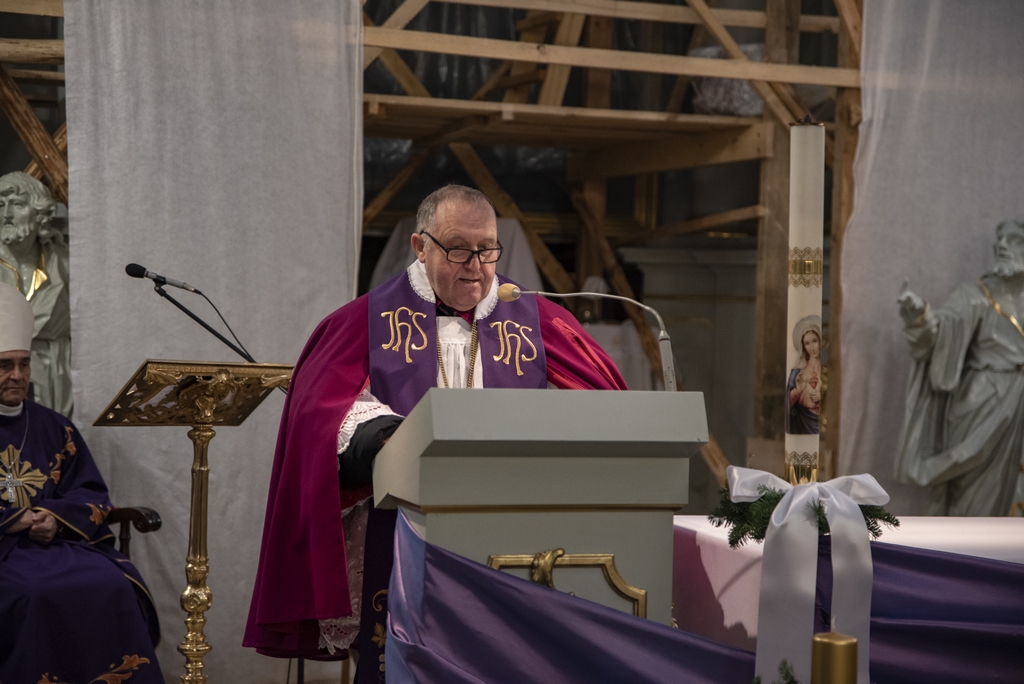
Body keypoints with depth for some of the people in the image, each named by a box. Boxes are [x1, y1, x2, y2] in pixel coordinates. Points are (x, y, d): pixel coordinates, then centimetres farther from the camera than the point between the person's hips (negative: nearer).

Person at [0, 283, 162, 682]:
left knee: (114, 586, -23)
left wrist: (56, 518, -9)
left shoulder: (54, 429, 18)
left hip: (60, 542, 4)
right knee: (37, 592, -33)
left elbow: (93, 498, 13)